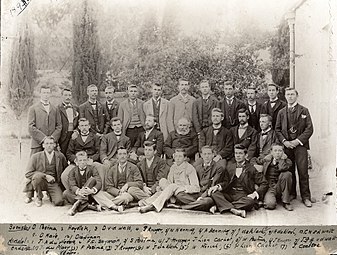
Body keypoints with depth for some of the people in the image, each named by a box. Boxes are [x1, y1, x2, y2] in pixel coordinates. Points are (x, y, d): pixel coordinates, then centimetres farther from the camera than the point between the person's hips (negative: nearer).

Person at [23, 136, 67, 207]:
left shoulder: (60, 156, 4)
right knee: (38, 175, -36)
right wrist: (45, 176, -18)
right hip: (40, 181, -1)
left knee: (59, 202, -24)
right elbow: (28, 173, -8)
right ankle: (39, 197, -7)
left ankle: (50, 195, 15)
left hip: (53, 183, 1)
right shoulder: (35, 156, -2)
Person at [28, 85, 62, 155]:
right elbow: (31, 127, -1)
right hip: (37, 144, -2)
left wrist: (52, 138, -5)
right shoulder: (33, 108, 6)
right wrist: (43, 139, -10)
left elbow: (59, 126, 11)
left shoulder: (55, 109, 16)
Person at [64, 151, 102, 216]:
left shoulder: (92, 169, 2)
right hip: (78, 194, 1)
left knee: (92, 179, -23)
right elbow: (72, 186, -11)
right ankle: (88, 205, -37)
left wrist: (92, 190, -35)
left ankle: (77, 204, -34)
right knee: (66, 193, -24)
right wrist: (78, 191, -36)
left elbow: (99, 182, -12)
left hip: (90, 195, -1)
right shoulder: (73, 171, 5)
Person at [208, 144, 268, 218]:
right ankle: (234, 210, -37)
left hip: (244, 196, -3)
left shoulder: (251, 168, 4)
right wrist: (217, 186, -10)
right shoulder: (230, 165, 15)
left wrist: (255, 193, -14)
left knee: (251, 201, -36)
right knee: (214, 193, -23)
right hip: (230, 194, 3)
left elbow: (264, 183, 2)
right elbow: (225, 182, 12)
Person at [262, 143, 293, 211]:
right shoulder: (266, 160, 4)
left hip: (280, 187, 2)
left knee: (286, 174, -28)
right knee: (270, 204, -32)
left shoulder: (287, 161, 0)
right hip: (270, 187, -2)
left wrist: (282, 158, -10)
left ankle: (286, 202, -17)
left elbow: (282, 168, -24)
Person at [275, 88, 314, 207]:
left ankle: (306, 197, 3)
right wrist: (284, 141, -3)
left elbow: (309, 129, -1)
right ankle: (291, 194, 18)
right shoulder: (281, 112, 13)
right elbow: (277, 129, 13)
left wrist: (298, 141, -10)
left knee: (303, 171, -5)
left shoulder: (304, 111, 5)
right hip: (286, 145, 2)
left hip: (300, 144, -2)